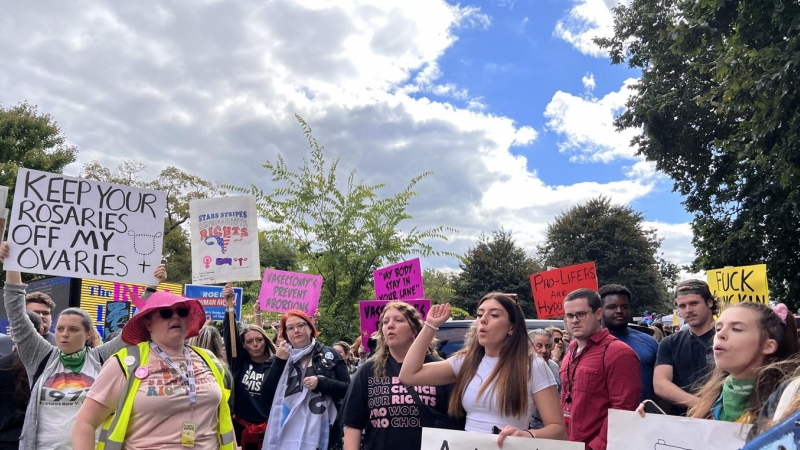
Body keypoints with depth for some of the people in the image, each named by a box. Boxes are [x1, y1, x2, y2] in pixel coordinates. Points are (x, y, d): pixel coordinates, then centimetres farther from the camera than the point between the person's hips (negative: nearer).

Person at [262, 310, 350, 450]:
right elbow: (266, 395, -1)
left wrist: (321, 383, -16)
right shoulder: (279, 359, 8)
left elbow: (348, 389, -2)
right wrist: (279, 362, -9)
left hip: (323, 433, -1)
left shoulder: (329, 355, 2)